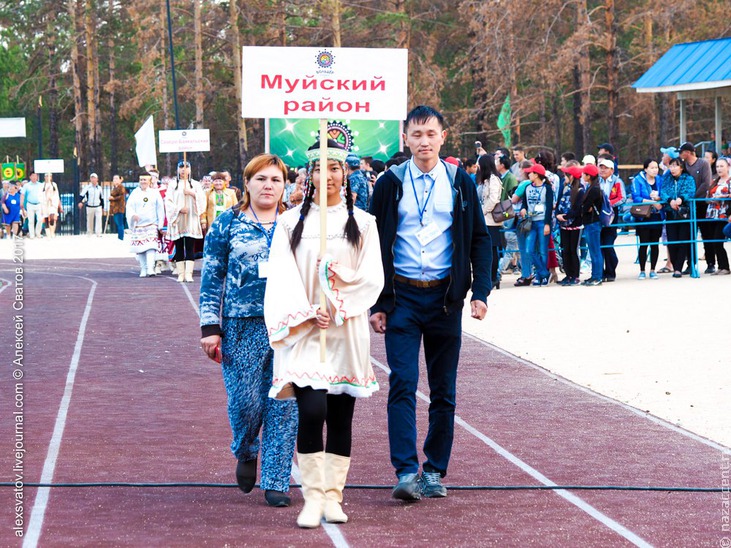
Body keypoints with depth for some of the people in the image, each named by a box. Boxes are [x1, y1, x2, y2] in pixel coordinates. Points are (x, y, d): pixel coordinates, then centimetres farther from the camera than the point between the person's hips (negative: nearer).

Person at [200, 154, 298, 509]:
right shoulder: (227, 224, 5)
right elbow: (211, 278, 4)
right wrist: (211, 328, -2)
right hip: (242, 326, -2)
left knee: (283, 406, 0)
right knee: (245, 400, -5)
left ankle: (276, 481, 8)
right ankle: (246, 452, 27)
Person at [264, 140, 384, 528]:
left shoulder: (361, 223, 9)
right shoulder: (291, 222, 7)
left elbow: (374, 277, 1)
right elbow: (282, 277, -1)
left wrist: (339, 275, -16)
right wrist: (306, 315, -15)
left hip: (347, 332, 2)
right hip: (303, 332, -2)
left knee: (341, 416, 2)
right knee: (312, 410, -15)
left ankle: (333, 497, 10)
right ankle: (313, 498, -9)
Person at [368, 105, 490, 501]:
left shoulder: (460, 183, 5)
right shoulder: (390, 183, 3)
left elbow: (480, 239, 9)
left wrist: (481, 292, -4)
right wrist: (375, 303, -1)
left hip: (445, 297, 1)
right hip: (401, 295, -1)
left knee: (444, 390, 6)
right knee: (402, 384, -11)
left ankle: (435, 472, 14)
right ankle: (406, 472, -14)